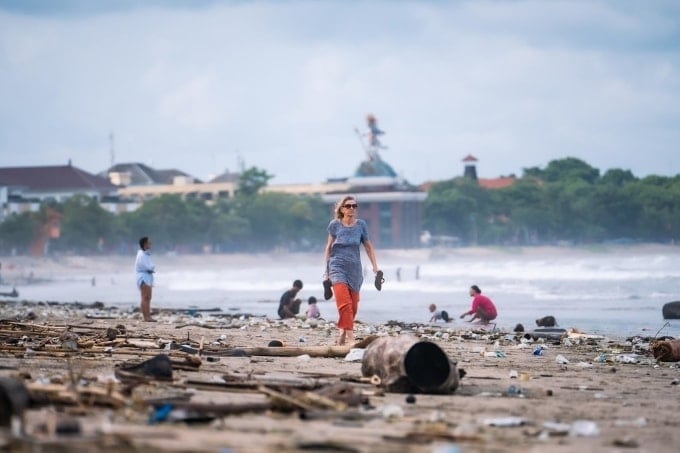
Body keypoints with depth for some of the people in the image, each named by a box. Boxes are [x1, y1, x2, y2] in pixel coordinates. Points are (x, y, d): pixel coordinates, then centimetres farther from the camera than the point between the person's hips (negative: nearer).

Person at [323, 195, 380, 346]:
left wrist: (375, 267, 9)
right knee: (345, 304, -17)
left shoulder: (361, 225, 2)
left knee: (353, 306, 5)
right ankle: (350, 338, -20)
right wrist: (326, 270, 4)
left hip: (355, 268, 3)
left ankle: (343, 335, 25)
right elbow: (328, 248, 7)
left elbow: (368, 247, 12)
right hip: (338, 266, -3)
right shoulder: (335, 225, -2)